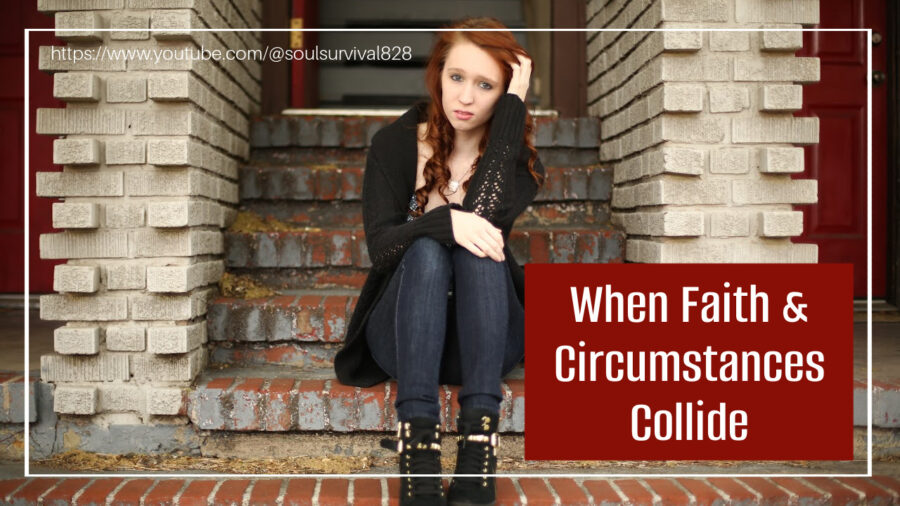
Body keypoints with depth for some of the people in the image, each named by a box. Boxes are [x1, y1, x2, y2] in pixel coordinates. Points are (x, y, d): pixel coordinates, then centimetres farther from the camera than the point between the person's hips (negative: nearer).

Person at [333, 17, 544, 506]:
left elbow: (483, 212, -23)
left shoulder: (519, 159, -1)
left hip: (484, 339, 0)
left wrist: (514, 104, -19)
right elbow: (380, 246, -12)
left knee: (481, 245, -30)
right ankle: (417, 446, -45)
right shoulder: (395, 144, -1)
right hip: (403, 337, 0)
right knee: (427, 248, -31)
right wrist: (445, 222, -31)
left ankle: (479, 447, -43)